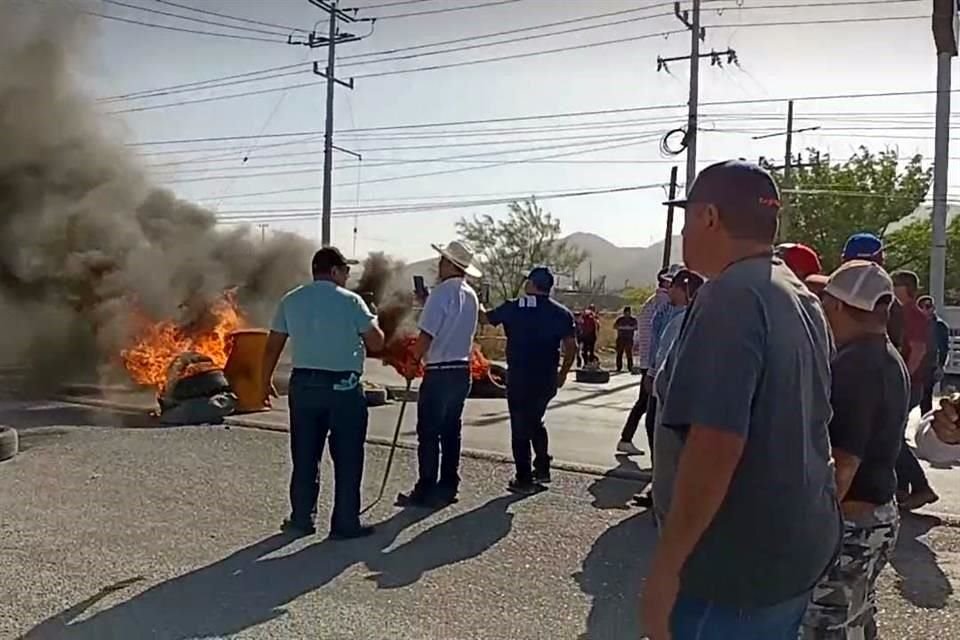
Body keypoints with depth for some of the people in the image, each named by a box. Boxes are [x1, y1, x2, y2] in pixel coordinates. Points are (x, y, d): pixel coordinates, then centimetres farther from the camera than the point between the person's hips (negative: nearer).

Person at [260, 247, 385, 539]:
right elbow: (377, 343, -6)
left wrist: (265, 381, 17)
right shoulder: (350, 301, -6)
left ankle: (301, 519, 20)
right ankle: (345, 523, 9)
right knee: (347, 459, 5)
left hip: (303, 384, 5)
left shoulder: (291, 300, 6)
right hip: (343, 386, -4)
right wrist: (371, 321, 13)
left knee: (305, 457, 13)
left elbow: (273, 346, 7)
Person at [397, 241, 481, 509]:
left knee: (429, 434, -1)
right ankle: (447, 489, 20)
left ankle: (426, 492, 4)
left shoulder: (442, 292, -14)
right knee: (451, 432, 13)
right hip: (462, 370, 8)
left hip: (439, 372, -8)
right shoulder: (471, 296, 10)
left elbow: (427, 335, -18)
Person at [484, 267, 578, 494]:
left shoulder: (513, 308, -6)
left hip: (519, 377, -4)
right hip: (547, 378, 4)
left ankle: (524, 479, 7)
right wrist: (563, 373, 11)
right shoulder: (562, 313, 2)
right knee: (535, 421, 23)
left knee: (520, 426, 5)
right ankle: (542, 468, 24)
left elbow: (485, 318, 7)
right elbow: (571, 346, 0)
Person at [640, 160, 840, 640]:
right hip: (798, 548, 9)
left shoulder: (731, 295, -21)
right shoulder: (803, 300, 9)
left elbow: (716, 443, -28)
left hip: (737, 564, -9)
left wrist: (666, 566, -23)